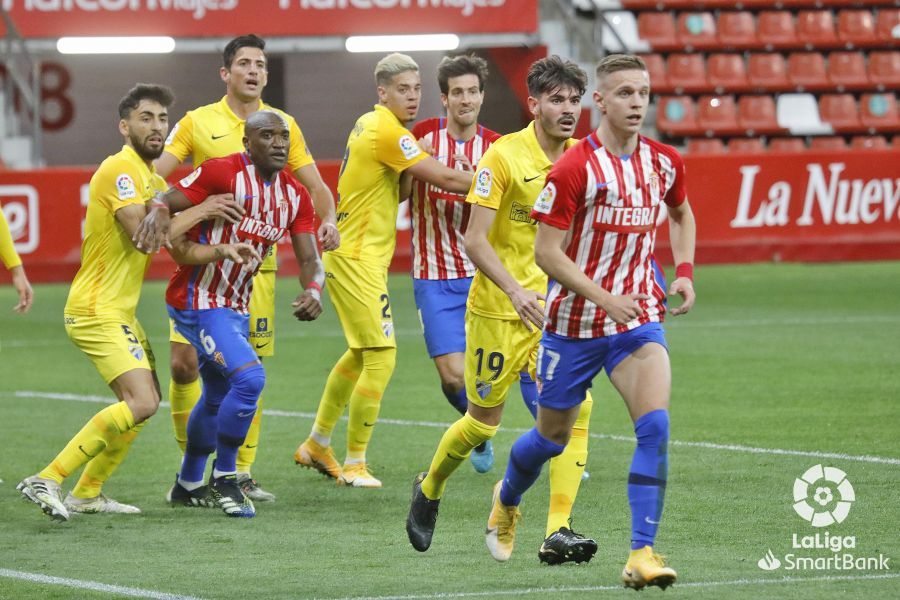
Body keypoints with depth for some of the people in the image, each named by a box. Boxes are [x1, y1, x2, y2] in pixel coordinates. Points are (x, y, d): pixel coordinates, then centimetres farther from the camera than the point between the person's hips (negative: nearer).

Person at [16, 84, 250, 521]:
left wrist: (220, 250, -1)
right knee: (140, 404, -20)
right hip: (97, 310, -10)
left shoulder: (153, 180, 16)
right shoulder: (119, 169, -15)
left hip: (118, 311, 10)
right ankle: (46, 481, -19)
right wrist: (198, 212, -15)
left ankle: (87, 494, 23)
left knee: (145, 401, 15)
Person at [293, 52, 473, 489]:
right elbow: (445, 179, -21)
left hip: (351, 254, 10)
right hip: (357, 259, -10)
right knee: (381, 357, -8)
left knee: (360, 354, 21)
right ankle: (354, 464, -2)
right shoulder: (386, 132, -18)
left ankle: (317, 444, 32)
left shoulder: (370, 124, 12)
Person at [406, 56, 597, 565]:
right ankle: (430, 489, 36)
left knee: (575, 408, -15)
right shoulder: (503, 155, -11)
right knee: (484, 421, 7)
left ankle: (558, 531, -14)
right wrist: (514, 290, -28)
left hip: (558, 311, 4)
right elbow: (475, 240, -15)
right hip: (499, 310, -4)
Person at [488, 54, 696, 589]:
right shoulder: (574, 169, -16)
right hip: (575, 320, -3)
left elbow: (682, 214, 21)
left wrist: (685, 272, 5)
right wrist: (605, 299, -22)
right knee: (553, 436, 14)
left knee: (655, 425, -20)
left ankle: (643, 554, -19)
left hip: (638, 316, 3)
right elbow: (546, 251, -15)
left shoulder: (664, 162, -1)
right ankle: (507, 500, 47)